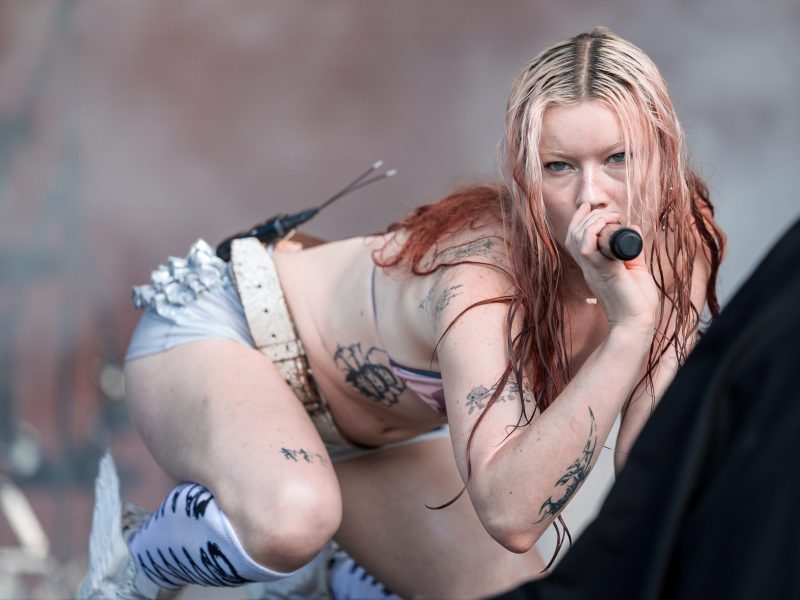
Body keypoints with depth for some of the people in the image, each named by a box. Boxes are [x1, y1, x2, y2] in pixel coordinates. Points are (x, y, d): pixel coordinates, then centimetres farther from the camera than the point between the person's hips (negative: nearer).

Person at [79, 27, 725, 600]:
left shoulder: (674, 255, -17)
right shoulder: (479, 273, -37)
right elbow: (508, 513, -47)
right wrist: (627, 330, -49)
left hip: (368, 433, 8)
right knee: (291, 516, -40)